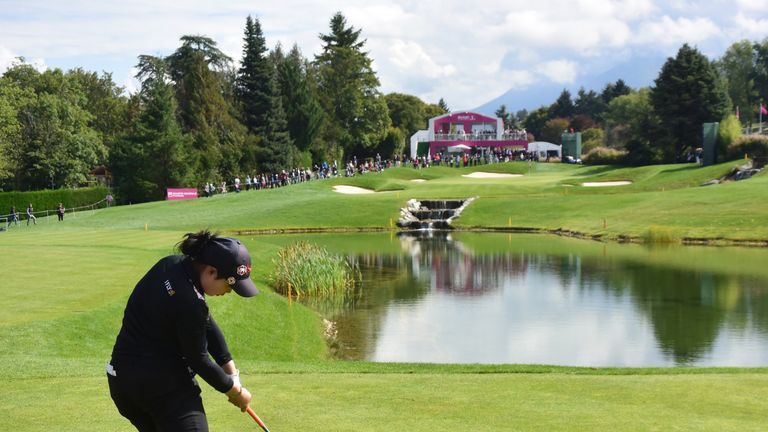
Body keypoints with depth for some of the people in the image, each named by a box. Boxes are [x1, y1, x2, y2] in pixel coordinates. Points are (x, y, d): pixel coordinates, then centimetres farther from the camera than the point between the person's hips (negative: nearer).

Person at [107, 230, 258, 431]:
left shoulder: (171, 265, 1)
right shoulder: (189, 302, -26)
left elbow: (207, 324, 8)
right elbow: (198, 360, -14)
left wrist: (230, 368, 5)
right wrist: (235, 390, 1)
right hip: (166, 385, -9)